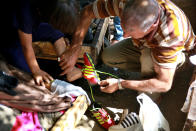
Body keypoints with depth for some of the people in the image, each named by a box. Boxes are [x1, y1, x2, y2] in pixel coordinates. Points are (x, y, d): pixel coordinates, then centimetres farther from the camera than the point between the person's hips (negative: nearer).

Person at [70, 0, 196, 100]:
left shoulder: (170, 34, -45)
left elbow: (164, 84, -38)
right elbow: (88, 12, -20)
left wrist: (120, 84, -35)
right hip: (145, 43, 5)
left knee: (149, 58, -37)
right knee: (108, 57, -10)